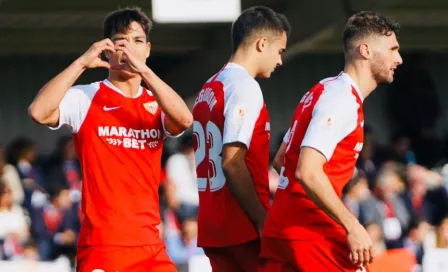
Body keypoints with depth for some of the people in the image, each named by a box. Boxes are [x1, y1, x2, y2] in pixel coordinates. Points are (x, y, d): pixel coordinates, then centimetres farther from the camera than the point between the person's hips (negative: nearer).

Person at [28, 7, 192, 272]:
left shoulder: (156, 104, 9)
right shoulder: (86, 98, 0)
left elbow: (184, 120, -13)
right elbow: (39, 112, -19)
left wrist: (144, 70, -22)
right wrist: (82, 63, -19)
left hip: (151, 245, 4)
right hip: (102, 244, -4)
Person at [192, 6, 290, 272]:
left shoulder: (209, 89, 16)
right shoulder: (245, 87, -12)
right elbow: (232, 163, -20)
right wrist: (263, 219, -17)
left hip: (213, 228, 8)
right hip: (244, 228, -8)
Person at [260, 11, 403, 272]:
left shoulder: (326, 90, 17)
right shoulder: (343, 100, -14)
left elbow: (282, 159, 24)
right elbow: (307, 171, -24)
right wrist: (352, 226, -20)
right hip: (313, 235, -9)